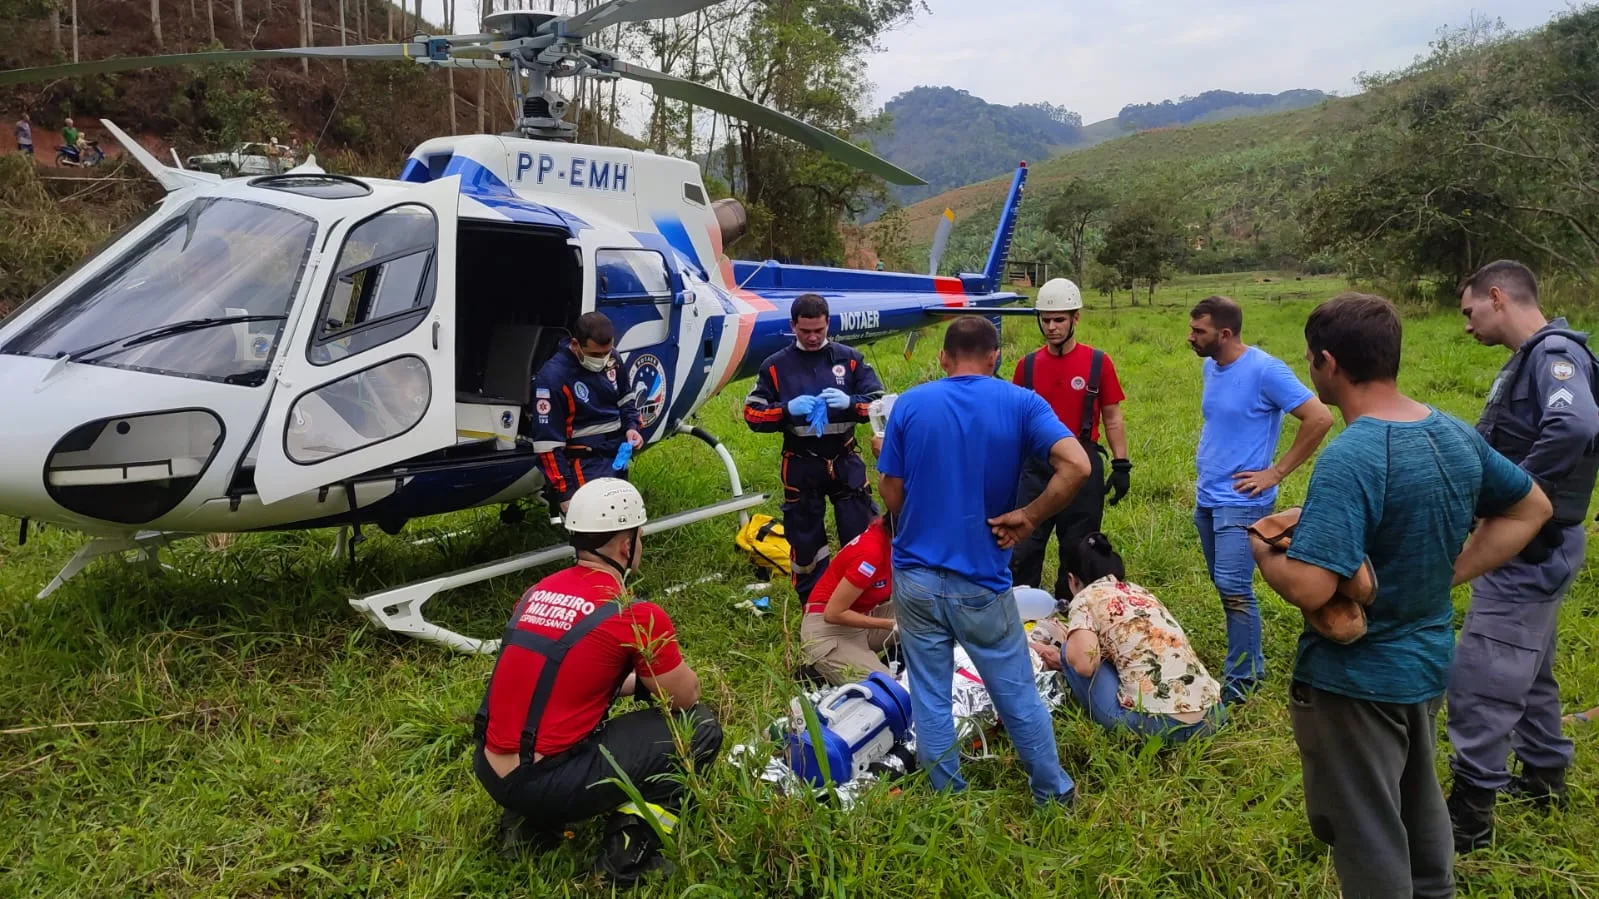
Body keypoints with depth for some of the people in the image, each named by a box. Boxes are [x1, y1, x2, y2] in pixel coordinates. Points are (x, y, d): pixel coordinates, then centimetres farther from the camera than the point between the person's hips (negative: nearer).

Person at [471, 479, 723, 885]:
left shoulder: (537, 593, 8)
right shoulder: (636, 616, -12)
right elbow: (687, 697, 3)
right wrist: (654, 676, 23)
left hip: (490, 772, 7)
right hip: (549, 784, -7)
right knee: (701, 726, 4)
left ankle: (530, 822, 20)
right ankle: (630, 847, -3)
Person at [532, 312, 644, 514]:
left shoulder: (610, 360, 0)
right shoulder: (553, 377, -18)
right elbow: (548, 442, -16)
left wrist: (631, 426, 0)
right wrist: (565, 492, -17)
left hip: (618, 453, 7)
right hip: (586, 462, -7)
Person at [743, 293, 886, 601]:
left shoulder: (850, 358, 1)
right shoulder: (775, 365, 0)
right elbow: (752, 414, -1)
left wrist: (850, 403, -21)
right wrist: (787, 409, -20)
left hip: (845, 462, 0)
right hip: (801, 467, 0)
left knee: (863, 536, 2)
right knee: (804, 541, 10)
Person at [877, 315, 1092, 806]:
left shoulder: (909, 404, -3)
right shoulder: (1021, 404, -5)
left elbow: (892, 494, 0)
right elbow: (1077, 465, -19)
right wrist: (1027, 516, -9)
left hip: (915, 576, 1)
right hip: (981, 581, -1)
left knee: (930, 697, 13)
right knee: (1018, 695, 15)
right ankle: (1055, 792, 32)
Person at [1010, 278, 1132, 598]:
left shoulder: (1098, 363, -1)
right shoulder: (1027, 365, 5)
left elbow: (1112, 418, 4)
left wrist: (1121, 465, -2)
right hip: (1035, 467, 2)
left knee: (1078, 552, 9)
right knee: (1023, 548, 1)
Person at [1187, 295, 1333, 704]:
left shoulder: (1265, 371, -16)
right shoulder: (1210, 367, 8)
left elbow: (1320, 419, -18)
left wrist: (1276, 473, -16)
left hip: (1241, 502, -8)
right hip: (1206, 498, 8)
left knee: (1234, 589, -8)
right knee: (1226, 586, 15)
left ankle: (1241, 680, 4)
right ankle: (1249, 662, 28)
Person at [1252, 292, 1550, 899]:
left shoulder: (1349, 460, -29)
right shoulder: (1454, 434, -3)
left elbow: (1310, 588, -35)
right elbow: (1530, 509, 12)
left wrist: (1262, 552, -14)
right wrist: (1449, 572, 6)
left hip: (1354, 681, -8)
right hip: (1428, 663, 8)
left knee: (1366, 839, 11)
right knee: (1419, 811, 29)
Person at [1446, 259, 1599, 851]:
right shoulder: (1530, 358, 12)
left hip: (1528, 550, -10)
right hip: (1526, 547, 10)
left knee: (1479, 679, -6)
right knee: (1527, 669, 23)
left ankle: (1470, 815, 4)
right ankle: (1544, 776, 40)